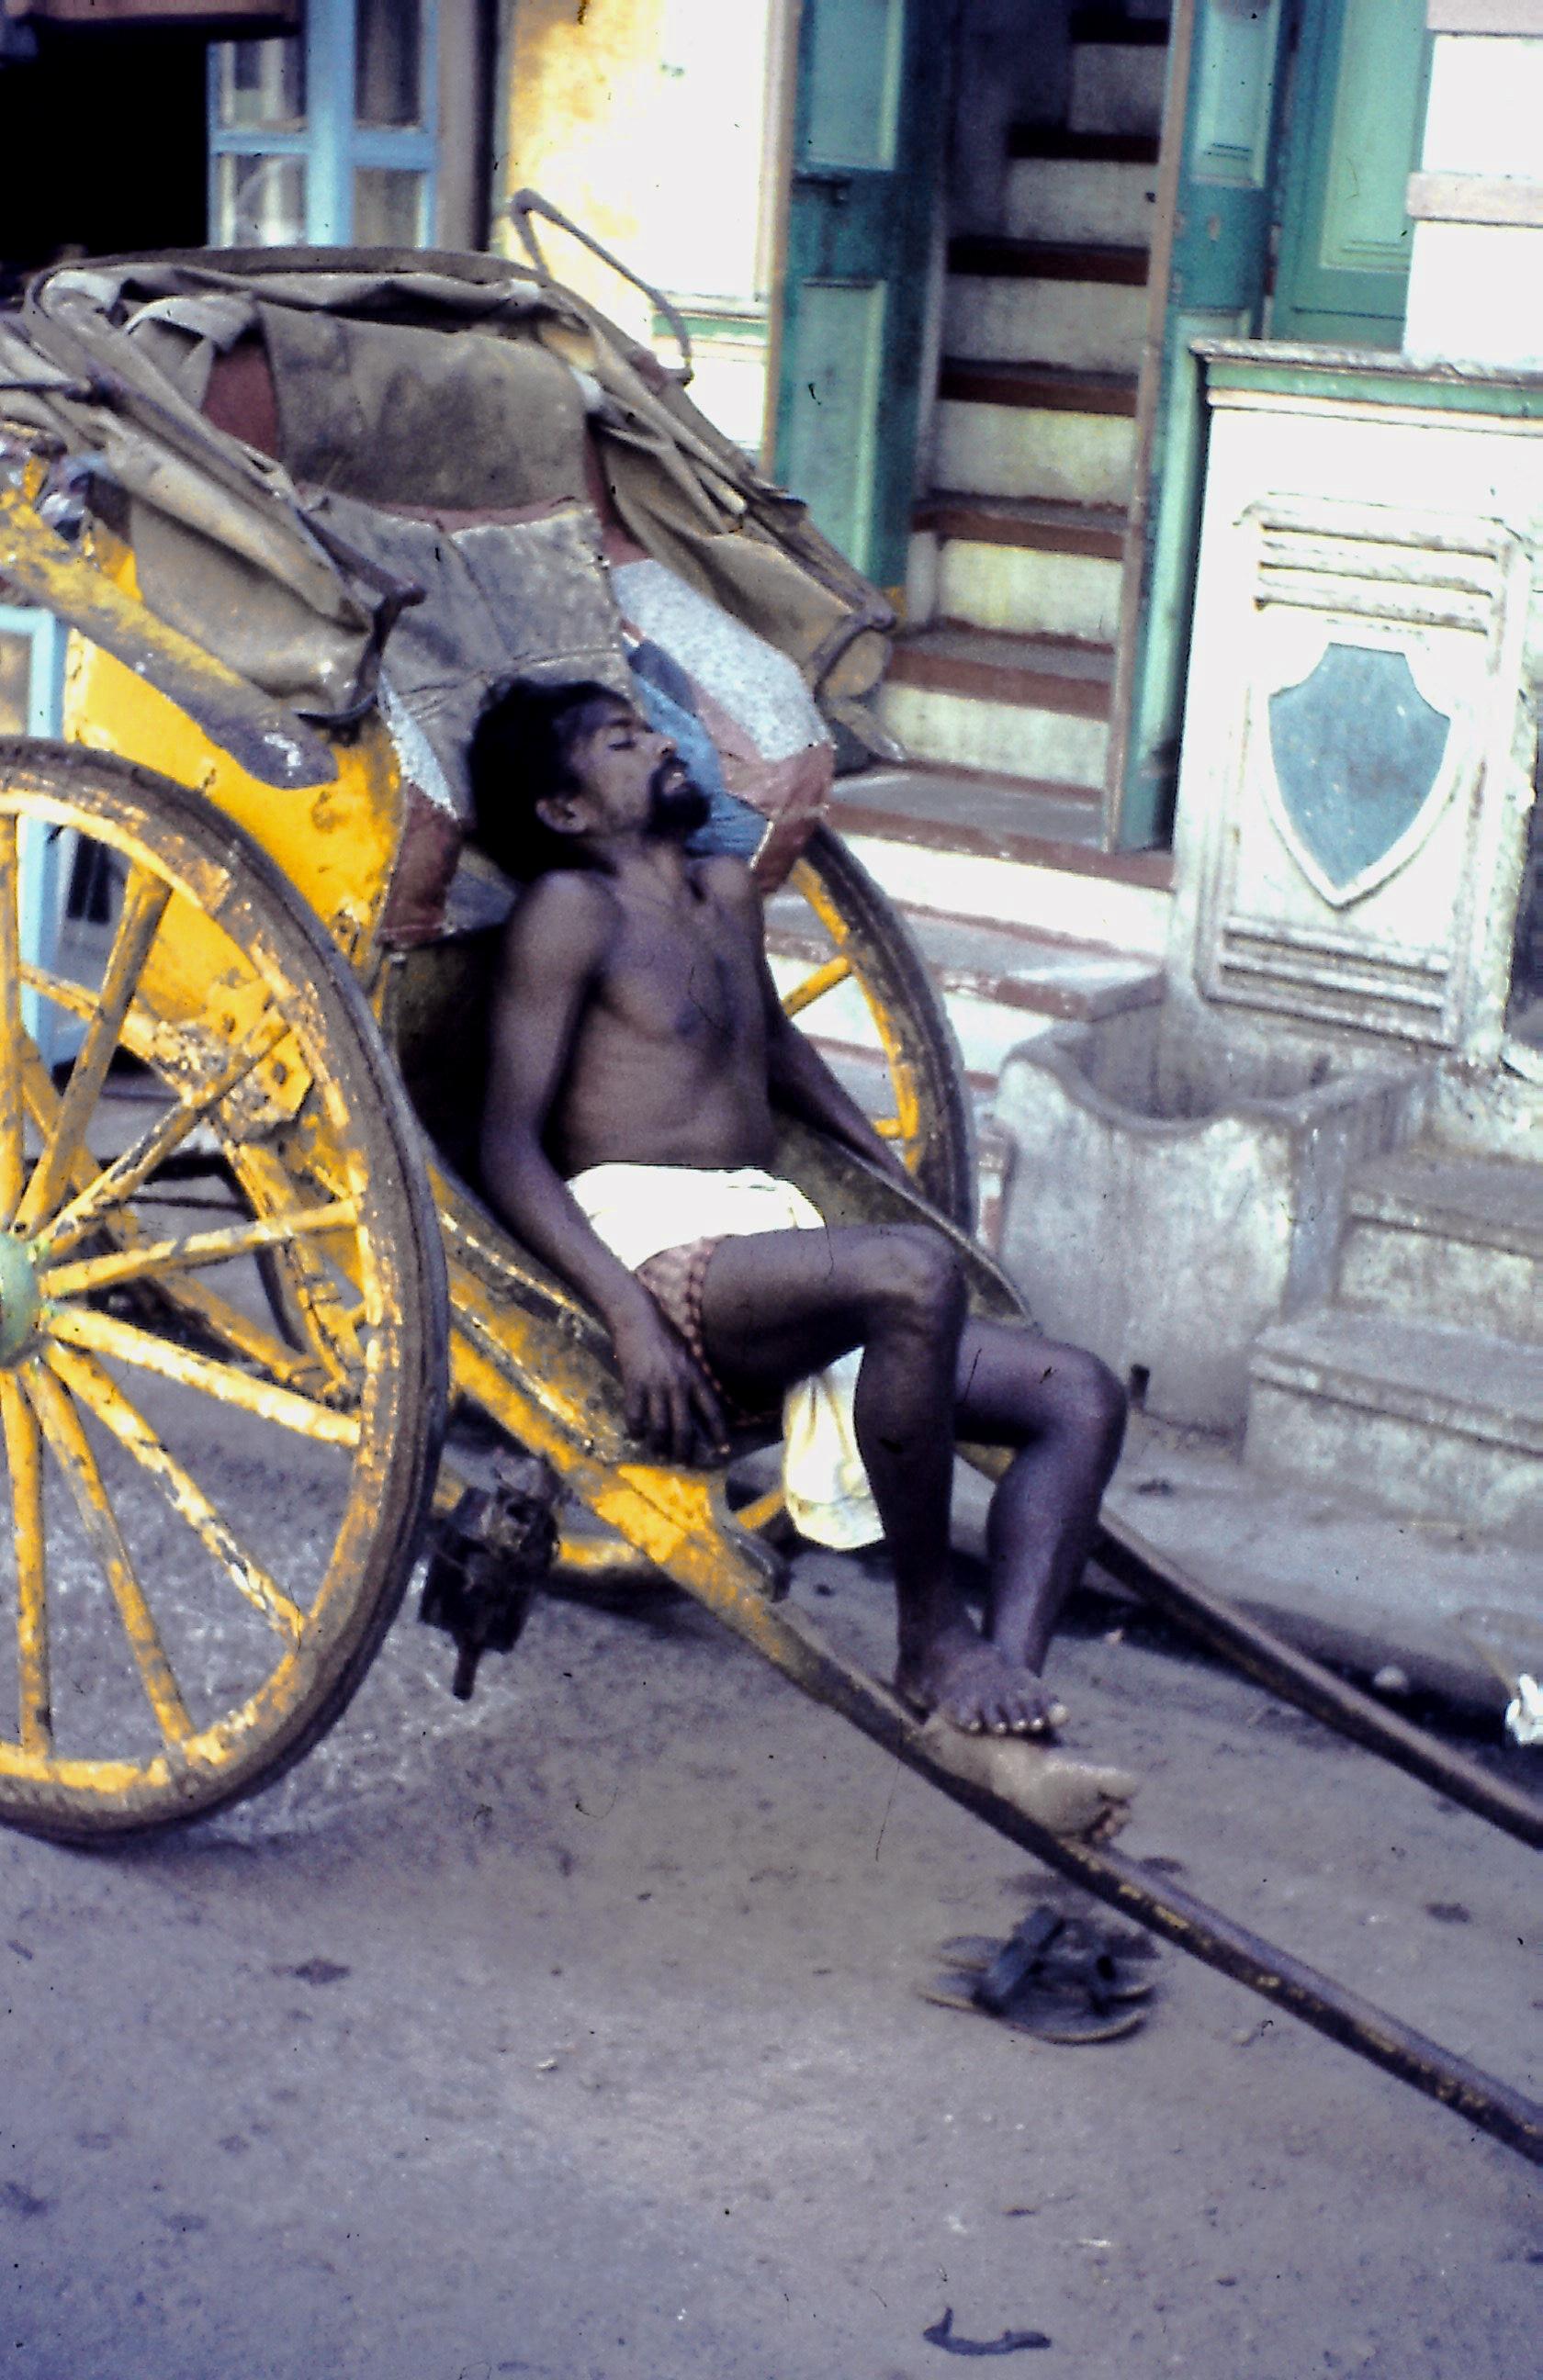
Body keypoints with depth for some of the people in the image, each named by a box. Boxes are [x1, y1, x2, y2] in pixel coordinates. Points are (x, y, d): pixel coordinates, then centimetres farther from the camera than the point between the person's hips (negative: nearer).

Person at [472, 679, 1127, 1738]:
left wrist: (900, 1179, 32)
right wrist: (631, 1315, -22)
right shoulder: (571, 911, -1)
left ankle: (1007, 1676, -24)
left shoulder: (727, 894, 22)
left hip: (777, 1236, 8)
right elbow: (508, 1147, -9)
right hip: (650, 1244, -8)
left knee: (1083, 1395, -7)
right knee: (913, 1272, -35)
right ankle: (932, 1639, -20)